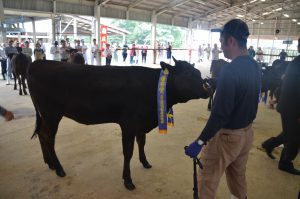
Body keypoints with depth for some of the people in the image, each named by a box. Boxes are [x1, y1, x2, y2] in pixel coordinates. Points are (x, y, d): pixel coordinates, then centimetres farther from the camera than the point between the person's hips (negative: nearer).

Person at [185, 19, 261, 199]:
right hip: (247, 132, 8)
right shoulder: (256, 67, 1)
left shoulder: (230, 70, -25)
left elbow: (220, 113, -28)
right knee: (239, 175, 26)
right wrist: (214, 87, 22)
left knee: (208, 179, 10)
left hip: (227, 135, -8)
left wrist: (200, 142, -23)